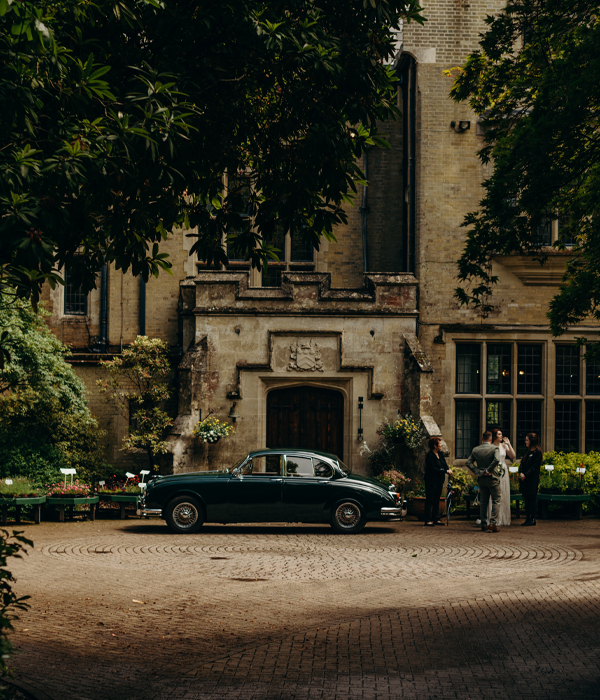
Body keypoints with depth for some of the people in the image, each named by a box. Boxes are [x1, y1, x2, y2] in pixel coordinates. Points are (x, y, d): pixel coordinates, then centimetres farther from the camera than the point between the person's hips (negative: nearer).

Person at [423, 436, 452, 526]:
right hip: (431, 481, -8)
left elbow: (444, 464, 11)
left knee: (437, 500, 11)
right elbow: (433, 469, -20)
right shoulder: (430, 455, -14)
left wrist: (448, 469, -12)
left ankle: (435, 519, 17)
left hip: (439, 481, 8)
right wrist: (445, 471, -22)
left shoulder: (440, 454, 12)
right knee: (430, 500, -5)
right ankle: (428, 520, -4)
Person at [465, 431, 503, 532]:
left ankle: (484, 524, 14)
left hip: (481, 479, 4)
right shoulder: (495, 448, -8)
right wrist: (488, 470, -17)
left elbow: (469, 462, -1)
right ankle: (493, 523, -9)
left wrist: (477, 472, -4)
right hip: (492, 478, -4)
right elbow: (497, 460, -25)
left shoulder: (475, 450, 5)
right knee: (496, 501, 2)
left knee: (483, 502, 13)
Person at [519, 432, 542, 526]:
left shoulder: (537, 452, -7)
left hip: (533, 479, -8)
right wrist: (521, 473, -5)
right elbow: (522, 463, 12)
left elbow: (534, 467, -13)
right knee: (526, 499, 8)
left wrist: (526, 475, -16)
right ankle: (528, 518, 11)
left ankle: (532, 519, -1)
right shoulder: (528, 452, 17)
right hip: (525, 479, 8)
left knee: (532, 498, -4)